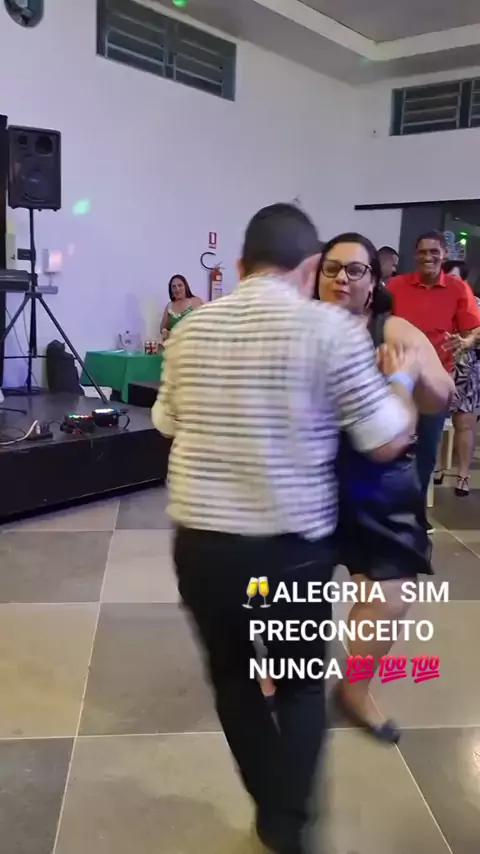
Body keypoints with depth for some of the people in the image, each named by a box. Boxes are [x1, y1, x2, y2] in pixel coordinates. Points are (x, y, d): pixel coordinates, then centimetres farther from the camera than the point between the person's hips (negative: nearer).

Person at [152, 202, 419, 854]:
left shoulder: (190, 329, 2)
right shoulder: (332, 327, -11)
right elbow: (388, 442, -7)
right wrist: (403, 377, 11)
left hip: (200, 542, 3)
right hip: (293, 548, -3)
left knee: (233, 680, 23)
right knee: (302, 686, 22)